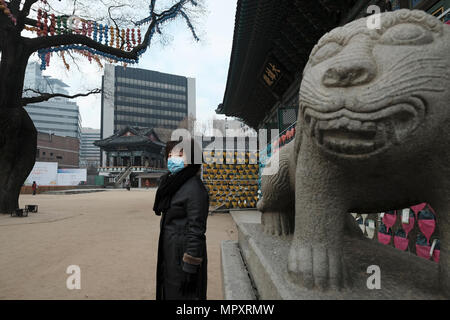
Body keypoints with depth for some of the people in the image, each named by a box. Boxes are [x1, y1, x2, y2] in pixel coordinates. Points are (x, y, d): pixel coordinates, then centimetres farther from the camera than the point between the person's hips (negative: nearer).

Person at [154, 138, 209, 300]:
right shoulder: (173, 184, 9)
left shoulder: (195, 188, -19)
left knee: (181, 294, 4)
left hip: (184, 255, -9)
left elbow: (196, 231, -21)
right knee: (168, 293, 19)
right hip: (169, 254, 9)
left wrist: (190, 268, -20)